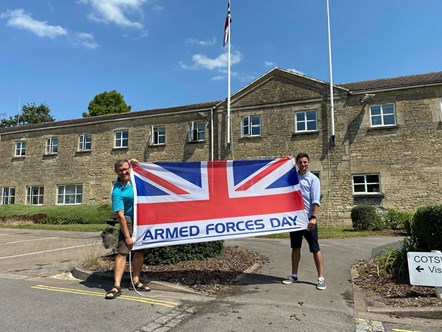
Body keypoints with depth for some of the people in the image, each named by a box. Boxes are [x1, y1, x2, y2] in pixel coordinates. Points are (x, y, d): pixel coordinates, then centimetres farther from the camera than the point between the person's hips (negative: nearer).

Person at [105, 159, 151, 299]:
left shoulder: (132, 177, -2)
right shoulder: (117, 191, -20)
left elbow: (133, 165, 24)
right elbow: (120, 215, -22)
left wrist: (132, 162, 0)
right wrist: (127, 236, -24)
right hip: (128, 222, -7)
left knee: (140, 251, 9)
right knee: (122, 252, -11)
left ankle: (136, 282, 18)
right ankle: (117, 286, -8)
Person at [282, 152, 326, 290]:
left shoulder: (313, 179, -2)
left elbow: (315, 200, -12)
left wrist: (314, 217, -20)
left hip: (308, 218, -4)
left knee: (315, 249, 1)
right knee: (295, 247, 13)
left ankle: (321, 278, 9)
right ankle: (294, 275, 24)